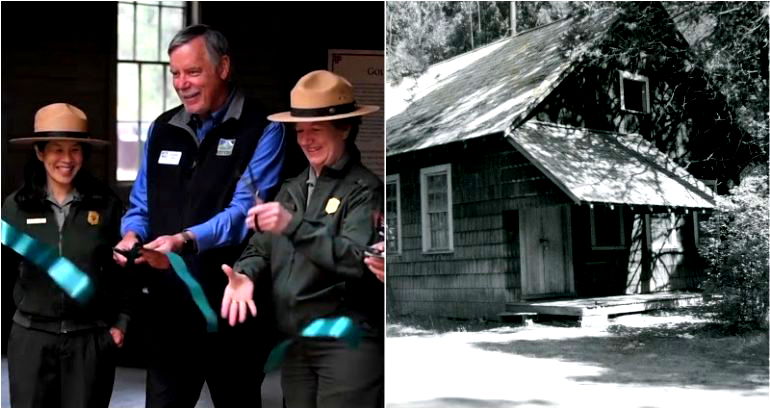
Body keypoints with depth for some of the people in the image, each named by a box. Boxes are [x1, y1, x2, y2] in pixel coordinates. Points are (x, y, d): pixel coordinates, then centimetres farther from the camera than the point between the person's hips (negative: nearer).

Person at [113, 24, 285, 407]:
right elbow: (141, 206, 15)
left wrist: (187, 240, -32)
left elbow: (247, 210, -18)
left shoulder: (262, 130, -6)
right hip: (169, 303, 5)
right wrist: (132, 235, -7)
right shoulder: (162, 129, 12)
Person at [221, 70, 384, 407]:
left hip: (347, 341, -7)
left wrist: (294, 225, -25)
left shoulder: (365, 189, -7)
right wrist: (245, 275, -10)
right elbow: (262, 248, 12)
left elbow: (357, 261, -19)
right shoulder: (292, 189, 15)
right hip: (294, 341, 7)